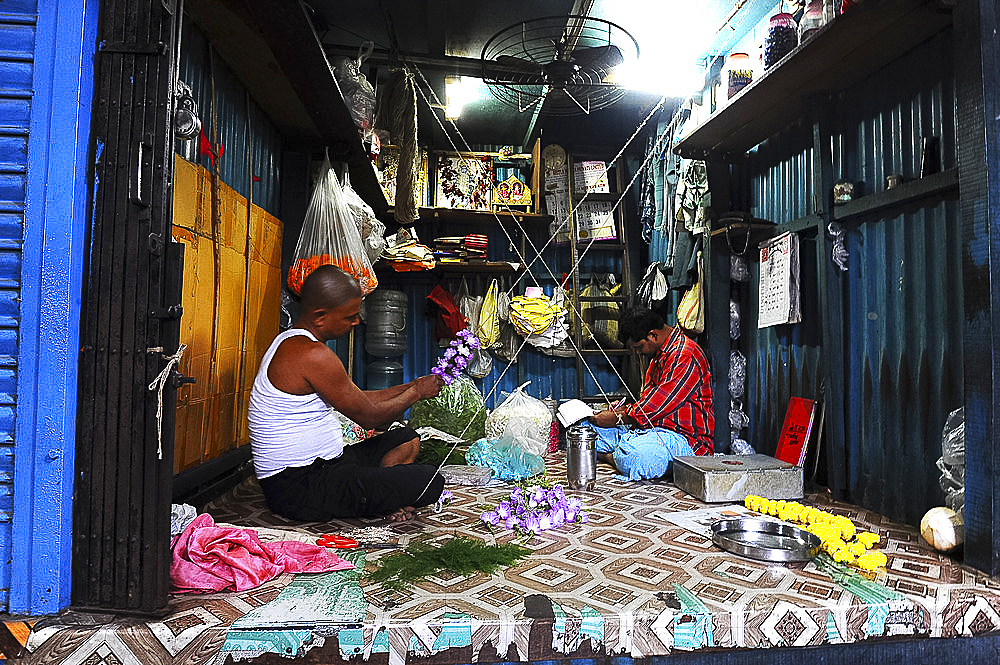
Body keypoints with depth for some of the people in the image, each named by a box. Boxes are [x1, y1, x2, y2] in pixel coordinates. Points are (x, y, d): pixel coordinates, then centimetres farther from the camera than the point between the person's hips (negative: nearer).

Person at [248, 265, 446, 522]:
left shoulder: (291, 343, 12)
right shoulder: (313, 355, -22)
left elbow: (357, 399, 17)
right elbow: (368, 416, -13)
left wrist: (410, 387, 13)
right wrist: (416, 392, 3)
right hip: (300, 489, -11)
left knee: (406, 440, 21)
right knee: (430, 482, -20)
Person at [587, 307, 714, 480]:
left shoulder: (685, 356, -18)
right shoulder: (660, 353, 16)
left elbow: (659, 406, -21)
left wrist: (617, 418, -12)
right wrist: (625, 409, 4)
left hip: (684, 438, -9)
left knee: (632, 456, -37)